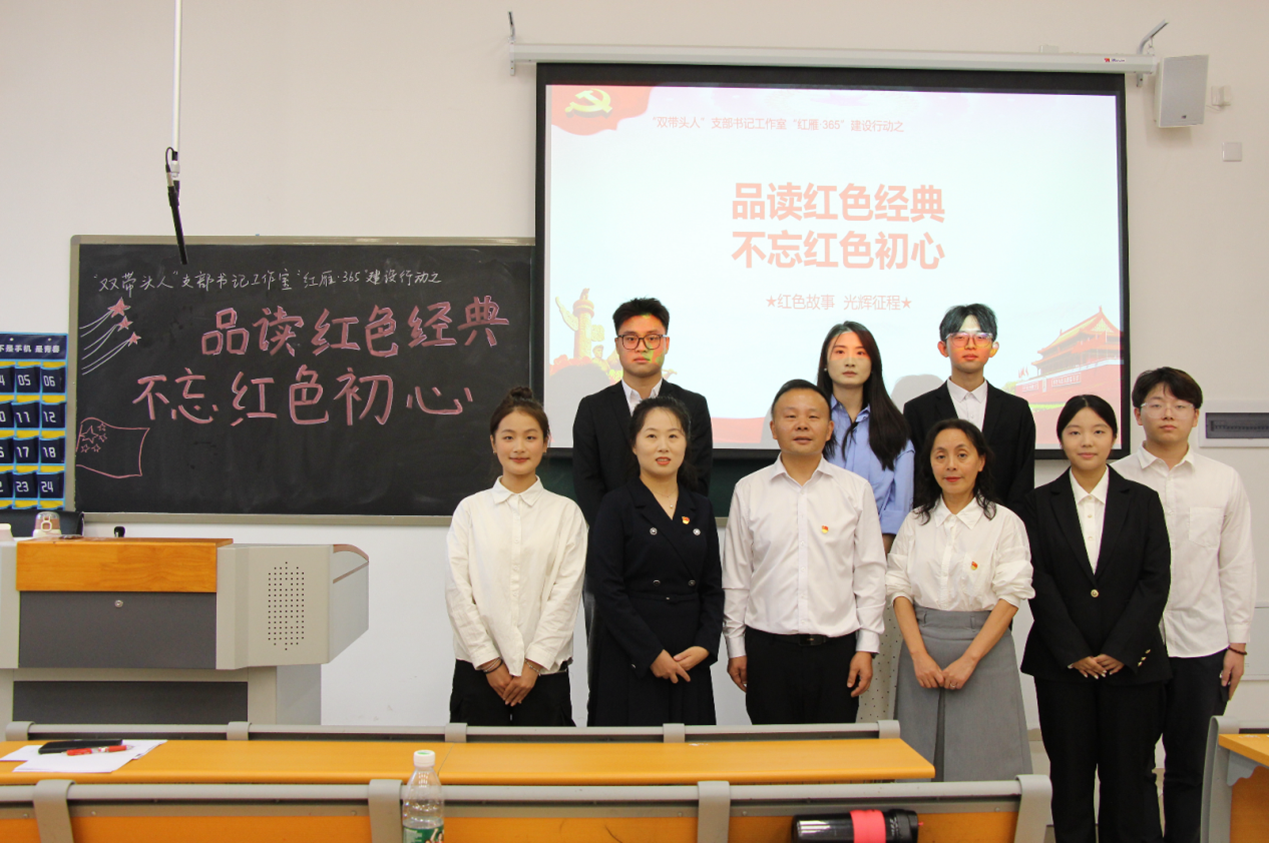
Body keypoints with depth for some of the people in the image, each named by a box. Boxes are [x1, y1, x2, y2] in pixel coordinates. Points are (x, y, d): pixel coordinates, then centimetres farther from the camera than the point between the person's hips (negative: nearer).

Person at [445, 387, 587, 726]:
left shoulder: (566, 513, 4)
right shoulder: (470, 510, 5)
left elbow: (566, 594, -1)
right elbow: (458, 593, 1)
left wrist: (534, 664, -7)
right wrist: (489, 662, -4)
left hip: (545, 671, 0)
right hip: (478, 671, 0)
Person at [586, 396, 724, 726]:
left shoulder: (700, 508, 12)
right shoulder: (617, 506, -2)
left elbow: (713, 587, 12)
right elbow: (607, 590, -9)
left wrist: (705, 645, -4)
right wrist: (652, 654, -12)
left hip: (689, 663, 4)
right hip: (630, 662, -4)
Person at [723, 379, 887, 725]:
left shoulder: (856, 490, 4)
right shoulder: (748, 491, 3)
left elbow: (870, 573, 5)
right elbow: (735, 575, 6)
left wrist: (867, 645, 2)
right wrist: (735, 646, 6)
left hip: (836, 648, 0)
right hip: (767, 647, 0)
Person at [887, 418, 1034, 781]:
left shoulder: (1004, 523, -1)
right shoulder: (915, 522, 9)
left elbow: (1010, 597, -7)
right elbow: (899, 589, 3)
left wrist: (968, 659, -14)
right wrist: (919, 655, -9)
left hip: (983, 650, -2)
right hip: (922, 651, 3)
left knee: (982, 766, -2)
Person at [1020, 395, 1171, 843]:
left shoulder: (1143, 501, 6)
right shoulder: (1039, 504, 4)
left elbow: (1156, 581, -1)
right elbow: (1039, 583, -2)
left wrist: (1121, 650, -9)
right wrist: (1074, 652, -9)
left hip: (1130, 662, 1)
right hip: (1062, 663, 0)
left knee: (1126, 776, 5)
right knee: (1070, 775, 5)